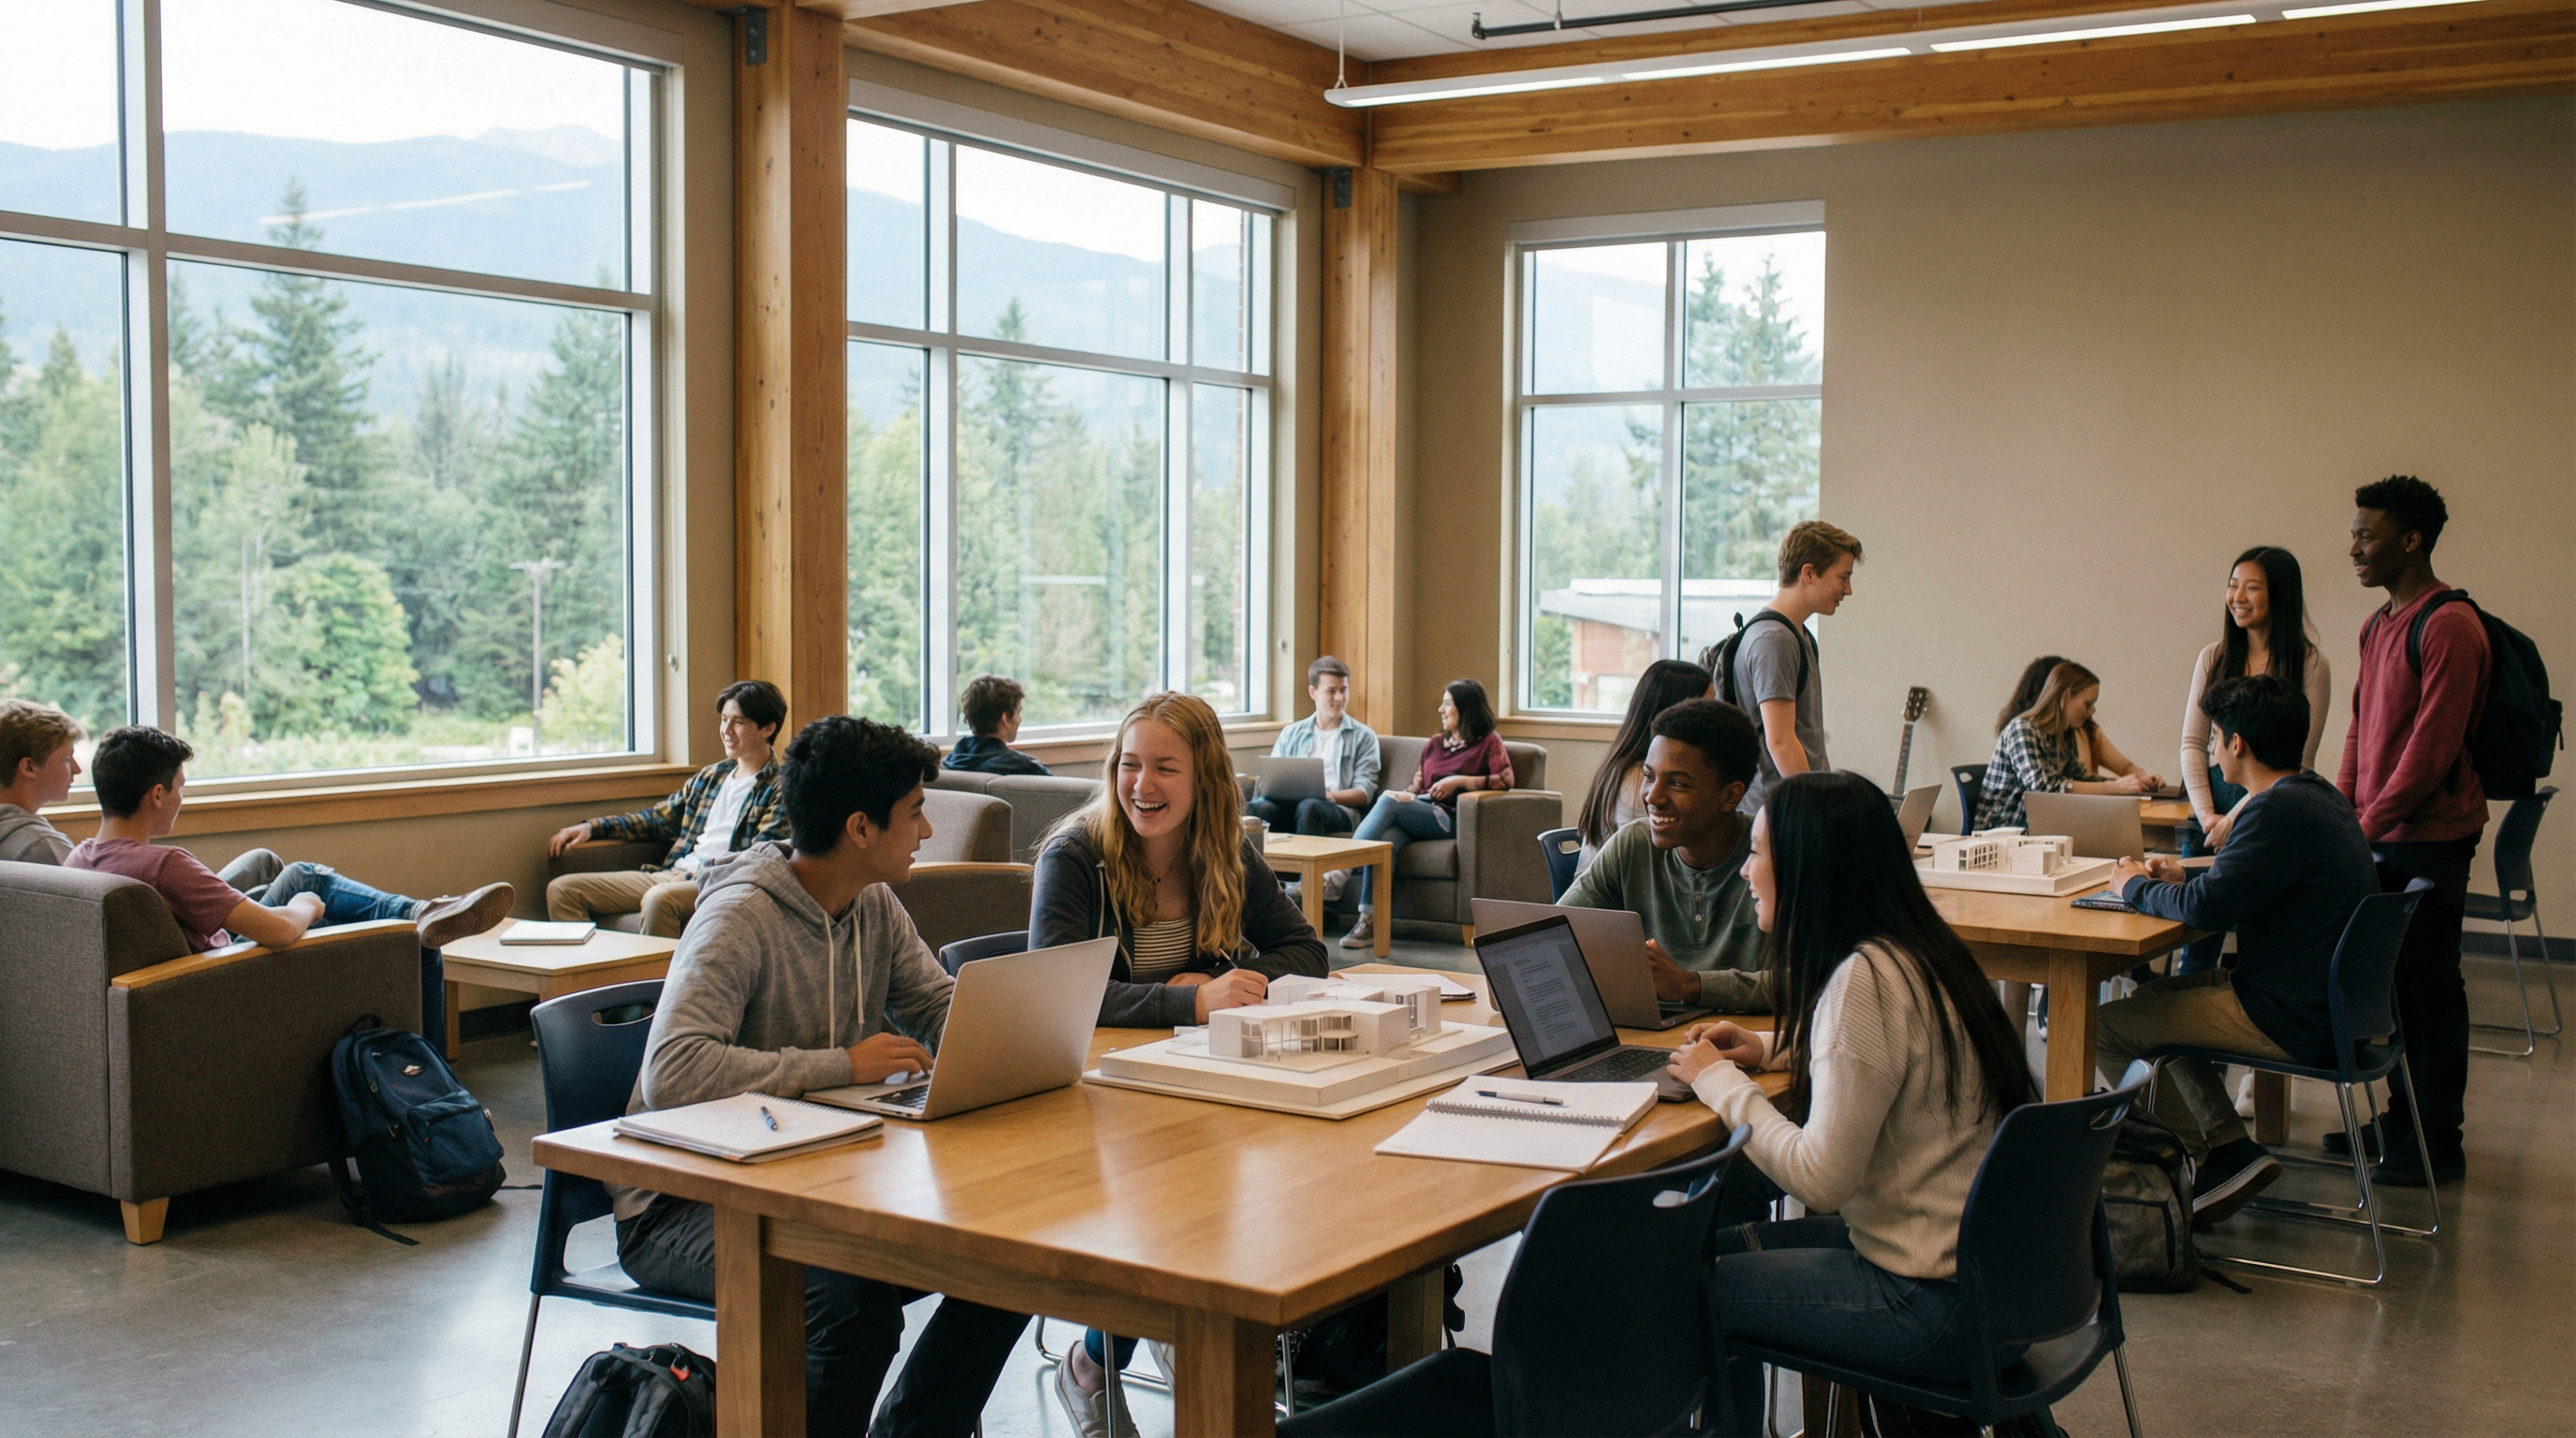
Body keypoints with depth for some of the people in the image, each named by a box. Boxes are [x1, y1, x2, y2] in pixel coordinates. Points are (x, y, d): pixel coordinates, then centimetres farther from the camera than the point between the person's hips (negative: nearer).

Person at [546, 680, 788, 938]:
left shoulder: (778, 789, -1)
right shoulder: (711, 776, 22)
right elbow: (658, 818, 29)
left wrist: (697, 874, -20)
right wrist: (591, 827, 17)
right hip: (670, 875, 8)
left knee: (659, 898, -41)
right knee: (561, 890, -4)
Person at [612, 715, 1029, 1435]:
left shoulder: (873, 905, 5)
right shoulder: (741, 916, -21)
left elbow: (943, 1008, 14)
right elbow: (672, 1074, -33)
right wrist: (842, 1065, -31)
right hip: (683, 1207, -8)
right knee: (857, 1295, -35)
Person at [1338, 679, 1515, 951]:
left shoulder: (1488, 743, 11)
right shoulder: (1434, 745, 30)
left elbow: (1505, 780, -5)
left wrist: (1459, 781, -10)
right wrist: (1406, 796, 0)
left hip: (1448, 818, -5)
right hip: (1417, 811, 5)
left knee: (1389, 799, -30)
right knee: (1385, 838, -32)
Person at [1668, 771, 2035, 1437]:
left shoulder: (1866, 980, -23)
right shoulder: (1913, 952, 5)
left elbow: (1820, 1178, -24)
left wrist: (1721, 1082, -11)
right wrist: (1768, 1048, 12)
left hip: (1938, 1306, -9)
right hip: (1976, 1258, 9)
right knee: (1717, 1248, 19)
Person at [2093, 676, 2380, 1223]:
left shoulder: (2278, 810, -23)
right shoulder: (2319, 795, 10)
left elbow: (2205, 909, -27)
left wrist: (2136, 887, -8)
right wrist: (2185, 880, 10)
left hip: (2300, 1022, -11)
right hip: (2329, 998, 11)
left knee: (2107, 1027, -6)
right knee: (2156, 996, 24)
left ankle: (2219, 1157, 7)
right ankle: (2228, 1148, 17)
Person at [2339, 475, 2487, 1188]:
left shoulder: (2448, 626, -15)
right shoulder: (2380, 624, 14)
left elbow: (2432, 743, -19)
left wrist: (2373, 822, -16)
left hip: (2430, 837, -8)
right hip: (2380, 834, 8)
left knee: (2429, 985, -1)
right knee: (2394, 981, 13)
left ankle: (2439, 1146, 8)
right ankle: (2400, 1123, 24)